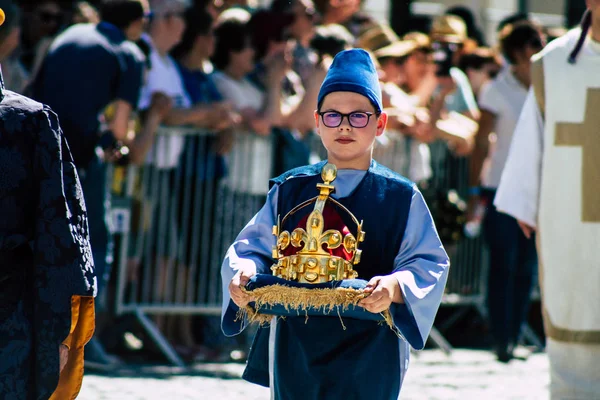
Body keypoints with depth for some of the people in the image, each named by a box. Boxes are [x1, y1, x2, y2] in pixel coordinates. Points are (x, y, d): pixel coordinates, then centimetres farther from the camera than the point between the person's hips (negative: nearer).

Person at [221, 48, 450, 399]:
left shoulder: (400, 197, 1)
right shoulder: (290, 190, 8)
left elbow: (430, 264, -5)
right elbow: (253, 246, 6)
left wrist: (395, 287, -26)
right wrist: (244, 271, -18)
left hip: (369, 357, -2)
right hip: (296, 353, 3)